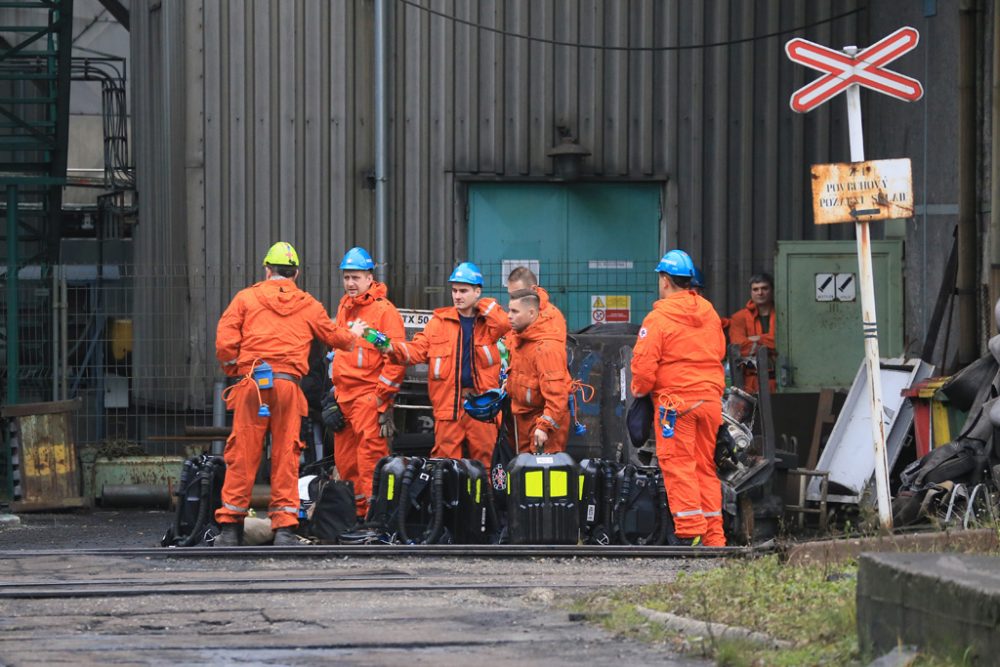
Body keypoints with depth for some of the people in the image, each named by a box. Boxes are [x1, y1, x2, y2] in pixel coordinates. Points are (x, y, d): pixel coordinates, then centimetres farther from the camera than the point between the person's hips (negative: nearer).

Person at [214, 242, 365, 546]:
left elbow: (225, 341, -1)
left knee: (242, 454, 1)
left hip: (251, 384, -1)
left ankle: (230, 526, 3)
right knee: (286, 455, 5)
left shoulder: (246, 298, 7)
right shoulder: (308, 305, 13)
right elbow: (333, 336, 26)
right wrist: (354, 334, 48)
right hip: (288, 384, 1)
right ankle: (285, 526, 2)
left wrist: (232, 369, 16)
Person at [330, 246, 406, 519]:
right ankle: (352, 510, 19)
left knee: (370, 455, -14)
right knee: (344, 459, 10)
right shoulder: (344, 307, 17)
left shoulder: (384, 310, -7)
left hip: (370, 394, -8)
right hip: (343, 395, 8)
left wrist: (383, 397, -13)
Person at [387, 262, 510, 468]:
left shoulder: (488, 321, 9)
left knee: (484, 458, 1)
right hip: (448, 402, 0)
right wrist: (394, 349, -18)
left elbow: (505, 324, -14)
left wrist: (482, 305, -1)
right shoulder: (440, 321, 10)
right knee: (445, 458, -3)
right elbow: (417, 350, 2)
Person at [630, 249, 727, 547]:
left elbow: (643, 364, -12)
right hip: (710, 398, 6)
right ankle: (714, 535, 11)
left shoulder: (658, 318, -10)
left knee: (678, 466, -3)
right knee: (705, 467, 12)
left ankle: (689, 532, -9)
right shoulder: (709, 313, 10)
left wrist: (639, 389, 6)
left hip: (675, 401, -6)